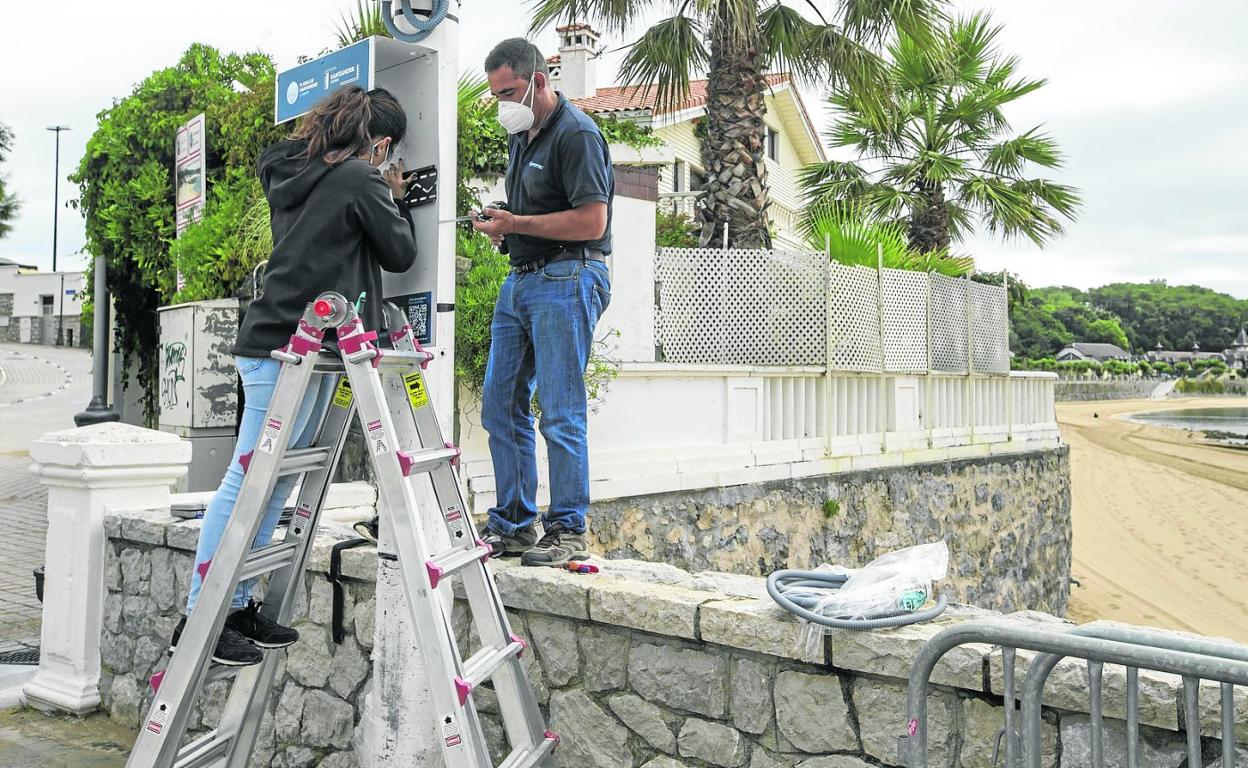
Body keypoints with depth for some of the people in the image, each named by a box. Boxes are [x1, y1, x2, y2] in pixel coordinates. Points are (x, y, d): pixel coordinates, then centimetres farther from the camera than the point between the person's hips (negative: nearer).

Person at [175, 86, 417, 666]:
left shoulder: (289, 173, 17)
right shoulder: (360, 179, -7)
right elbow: (400, 253, 2)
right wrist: (394, 197, 18)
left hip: (279, 341, 9)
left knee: (277, 480, 11)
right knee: (251, 478, -7)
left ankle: (236, 607, 16)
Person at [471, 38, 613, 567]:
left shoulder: (576, 134, -10)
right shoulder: (521, 137, 19)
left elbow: (591, 221, -18)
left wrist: (517, 224, -15)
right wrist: (500, 225, 6)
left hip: (565, 280, -10)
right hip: (520, 280, 10)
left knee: (560, 415, -7)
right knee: (500, 405, 9)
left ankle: (567, 532, 3)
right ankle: (513, 524, 18)